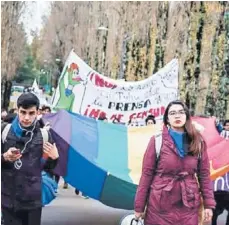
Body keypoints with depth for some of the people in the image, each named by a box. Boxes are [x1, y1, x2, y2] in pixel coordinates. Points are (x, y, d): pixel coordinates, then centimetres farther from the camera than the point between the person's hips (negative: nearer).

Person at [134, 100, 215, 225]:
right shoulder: (157, 141, -4)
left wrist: (208, 204, 0)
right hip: (159, 206, -2)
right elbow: (147, 174, -4)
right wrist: (139, 206, -4)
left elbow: (204, 174, 5)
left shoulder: (198, 142, 3)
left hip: (188, 206, 2)